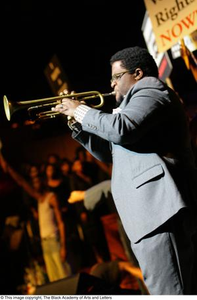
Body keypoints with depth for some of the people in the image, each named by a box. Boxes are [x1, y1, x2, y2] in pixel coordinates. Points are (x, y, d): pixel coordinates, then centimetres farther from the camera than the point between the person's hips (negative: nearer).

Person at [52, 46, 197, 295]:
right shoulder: (140, 98, 32)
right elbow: (109, 152, 31)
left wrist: (81, 111, -5)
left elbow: (121, 130, -19)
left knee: (170, 291, -14)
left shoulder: (150, 91, 1)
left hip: (160, 206, -11)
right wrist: (77, 123, 22)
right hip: (153, 210, 11)